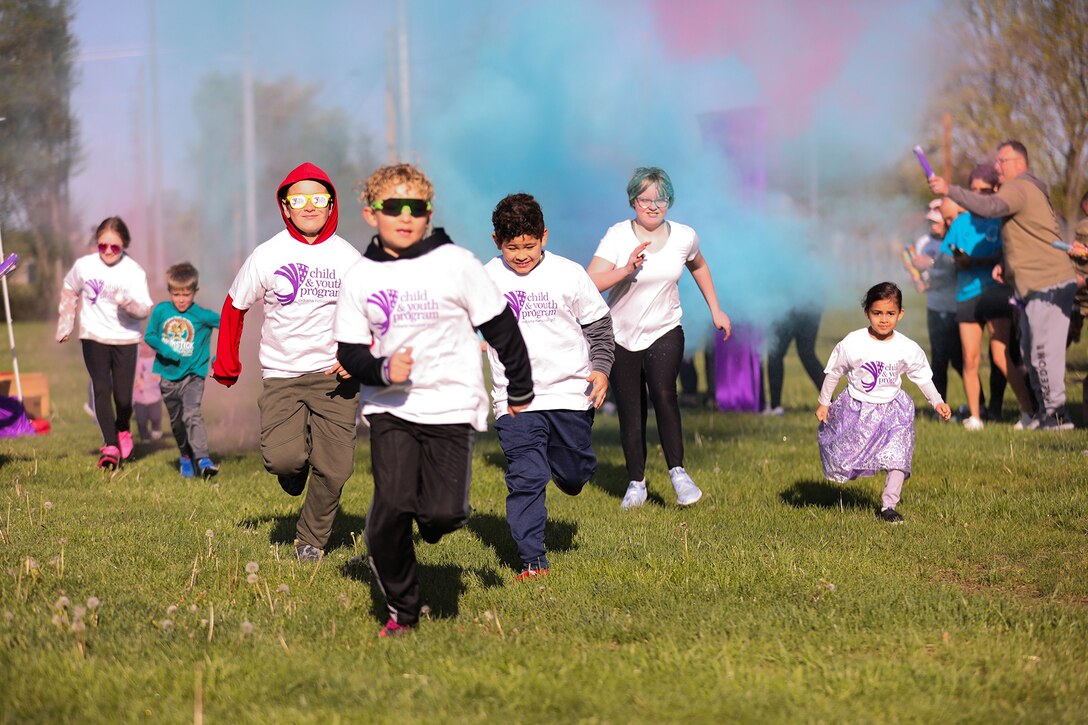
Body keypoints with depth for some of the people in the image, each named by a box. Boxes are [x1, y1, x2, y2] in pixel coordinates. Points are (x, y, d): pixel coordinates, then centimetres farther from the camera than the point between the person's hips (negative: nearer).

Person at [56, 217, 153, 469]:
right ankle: (110, 446, -11)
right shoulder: (84, 265, -4)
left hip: (125, 339, -1)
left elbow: (145, 309, -17)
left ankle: (123, 431, 33)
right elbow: (69, 292, 15)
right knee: (102, 389, -11)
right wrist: (65, 325, 20)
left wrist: (129, 302, -38)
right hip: (94, 337, 1)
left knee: (123, 396, 0)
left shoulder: (134, 271, -10)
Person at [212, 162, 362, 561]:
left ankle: (311, 540, 21)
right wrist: (226, 365, 11)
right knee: (282, 459, -18)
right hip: (281, 375, -1)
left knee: (334, 468, -3)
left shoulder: (349, 258, 1)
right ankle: (296, 469, 21)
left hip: (334, 374, 1)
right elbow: (234, 308, 10)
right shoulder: (267, 256, -2)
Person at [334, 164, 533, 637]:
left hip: (452, 406, -1)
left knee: (443, 514, -15)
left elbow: (501, 328, 5)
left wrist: (520, 390, 12)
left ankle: (432, 516, 26)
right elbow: (349, 350, 7)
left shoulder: (456, 264, -4)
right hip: (389, 407, 1)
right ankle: (401, 611, 5)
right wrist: (382, 370, -14)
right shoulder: (361, 277, 2)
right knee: (391, 506, -15)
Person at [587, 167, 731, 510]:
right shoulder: (618, 236, -13)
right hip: (621, 337, 0)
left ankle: (677, 471, -16)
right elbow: (591, 283, -24)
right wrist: (626, 269, -37)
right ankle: (636, 483, 21)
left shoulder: (684, 236, -4)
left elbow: (698, 266, 19)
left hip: (665, 333, 0)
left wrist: (715, 309, 18)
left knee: (663, 393, -25)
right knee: (630, 414, 4)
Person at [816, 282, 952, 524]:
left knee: (897, 457, -9)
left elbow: (922, 377, 3)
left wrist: (937, 402, -6)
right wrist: (824, 403, 2)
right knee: (842, 457, 4)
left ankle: (888, 506, 3)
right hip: (856, 408, -1)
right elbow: (833, 373, -3)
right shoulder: (852, 344, -16)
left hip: (892, 409, 1)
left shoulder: (908, 348, -11)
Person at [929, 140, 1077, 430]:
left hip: (1048, 284, -11)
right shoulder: (1030, 190, 22)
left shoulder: (1020, 189, -12)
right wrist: (1006, 264, 13)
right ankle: (1045, 409, 20)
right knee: (1031, 351, 14)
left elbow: (988, 205, -32)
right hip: (1036, 286, 11)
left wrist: (949, 190, -37)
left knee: (1044, 350, -9)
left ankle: (1057, 413, -6)